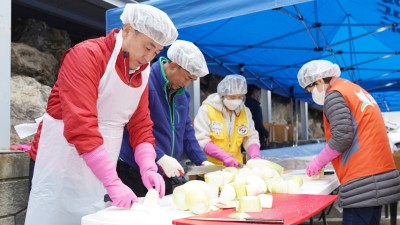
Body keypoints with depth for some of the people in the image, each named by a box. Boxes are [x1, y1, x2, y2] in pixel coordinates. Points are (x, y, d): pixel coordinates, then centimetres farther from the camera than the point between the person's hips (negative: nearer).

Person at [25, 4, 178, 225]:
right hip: (62, 165, -6)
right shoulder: (87, 55, -18)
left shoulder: (143, 72, 5)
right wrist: (113, 182, -29)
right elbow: (80, 125, -27)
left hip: (101, 170, 6)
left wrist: (148, 168, -11)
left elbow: (141, 125, 6)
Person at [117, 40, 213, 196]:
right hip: (135, 173, -8)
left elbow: (186, 130, 15)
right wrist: (160, 158, -27)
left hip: (165, 174, 8)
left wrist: (202, 161, 6)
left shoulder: (182, 93, 10)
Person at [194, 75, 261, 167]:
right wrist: (224, 157, -21)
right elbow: (202, 140, -12)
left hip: (235, 167, 5)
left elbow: (251, 137, 8)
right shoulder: (206, 110, -7)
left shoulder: (245, 112, 7)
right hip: (210, 167, -4)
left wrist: (255, 156, -11)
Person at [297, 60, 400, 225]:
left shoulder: (334, 94, -7)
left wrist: (318, 162, -4)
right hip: (380, 173, 9)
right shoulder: (355, 89, 21)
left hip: (362, 181, -9)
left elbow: (342, 137, -17)